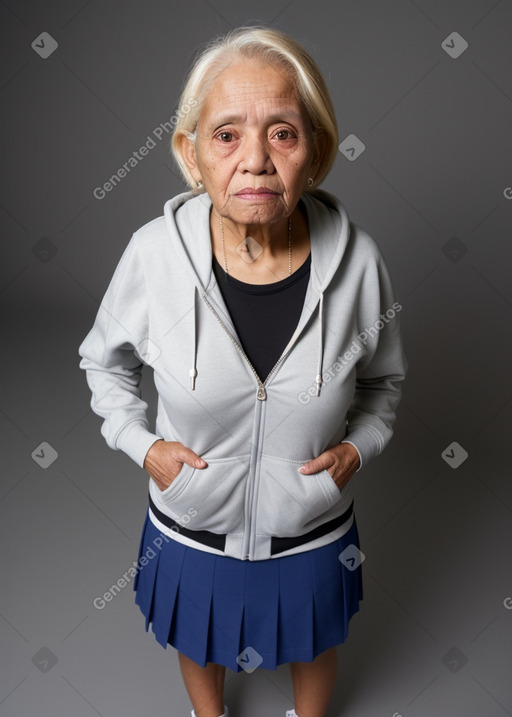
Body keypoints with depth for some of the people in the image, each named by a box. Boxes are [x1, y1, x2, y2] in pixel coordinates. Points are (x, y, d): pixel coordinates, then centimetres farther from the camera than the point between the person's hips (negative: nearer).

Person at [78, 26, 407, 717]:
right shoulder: (155, 253, -22)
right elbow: (103, 358, -1)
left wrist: (357, 447, -16)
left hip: (312, 532, 0)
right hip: (192, 526, 1)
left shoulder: (357, 261, -21)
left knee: (315, 647, 30)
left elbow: (384, 379, -1)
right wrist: (142, 443, -13)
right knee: (197, 642, 31)